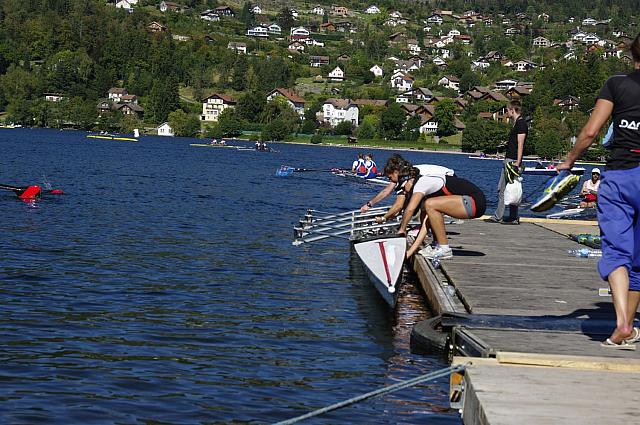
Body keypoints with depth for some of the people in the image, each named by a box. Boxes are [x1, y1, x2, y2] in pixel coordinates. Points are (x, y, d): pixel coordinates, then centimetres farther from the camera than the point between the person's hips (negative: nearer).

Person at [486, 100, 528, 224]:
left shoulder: (521, 123, -12)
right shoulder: (517, 123, 18)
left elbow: (520, 144, -18)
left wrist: (517, 163, -23)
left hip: (513, 161, -11)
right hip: (508, 160, 11)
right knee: (502, 189, 11)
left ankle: (514, 218, 0)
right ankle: (498, 217, 14)